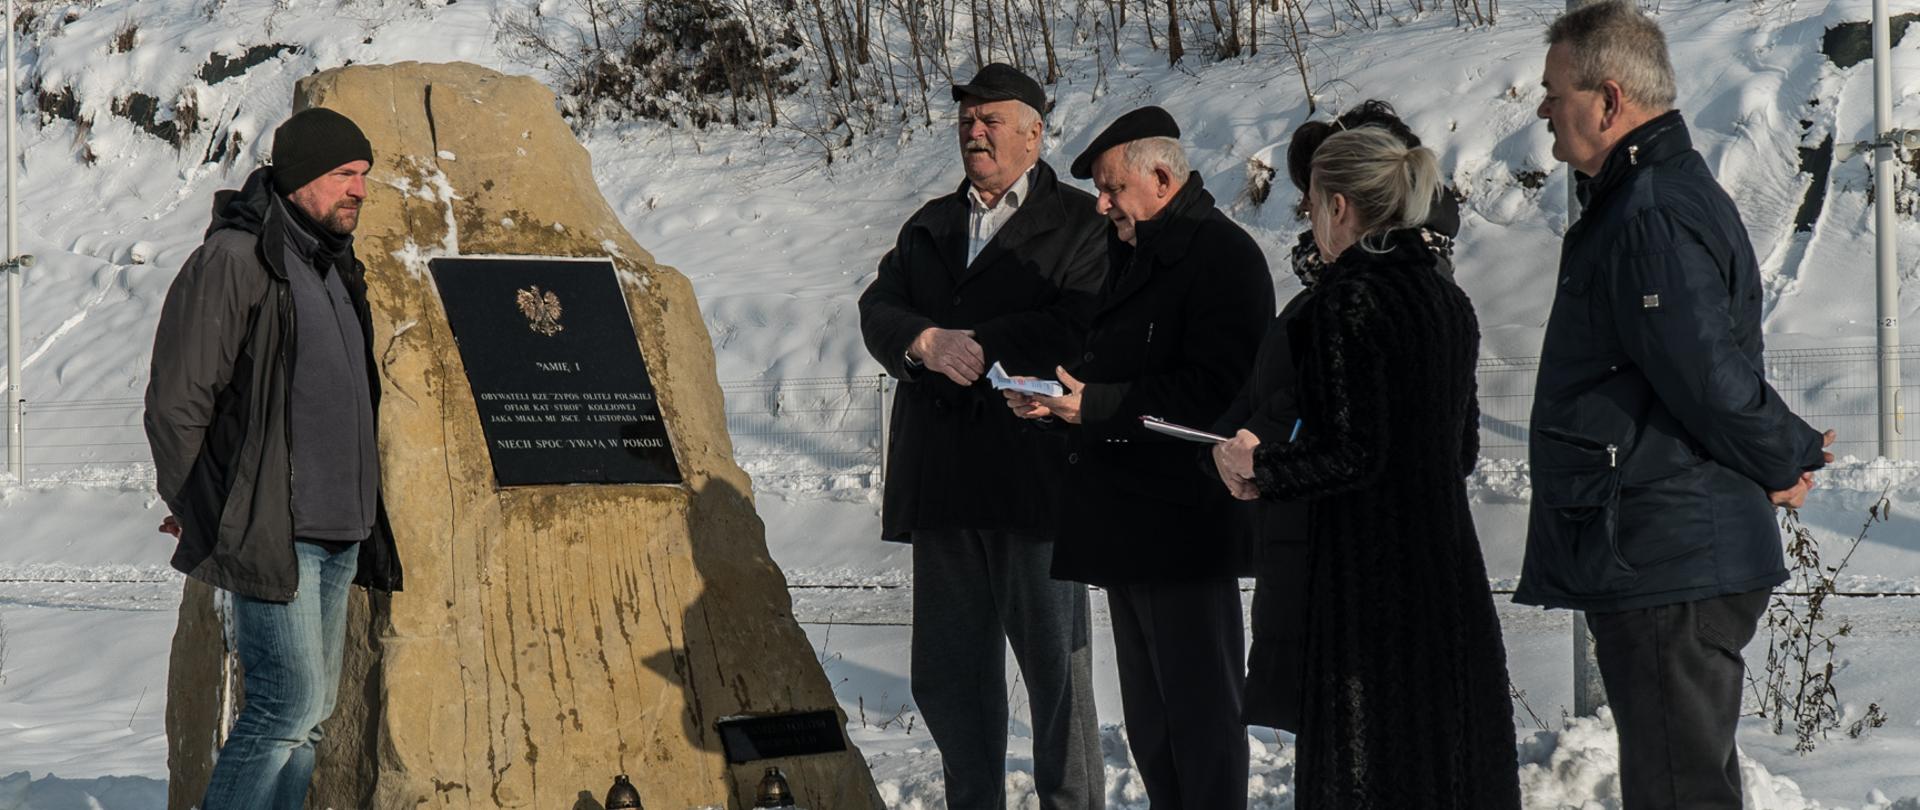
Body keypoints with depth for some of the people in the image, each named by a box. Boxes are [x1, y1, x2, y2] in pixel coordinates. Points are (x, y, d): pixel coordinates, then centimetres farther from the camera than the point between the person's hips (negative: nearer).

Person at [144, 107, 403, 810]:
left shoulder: (334, 265, 17)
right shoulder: (232, 261, -12)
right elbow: (175, 403, -12)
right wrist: (197, 510, -4)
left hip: (339, 533, 9)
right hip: (271, 532, -9)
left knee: (311, 710, 9)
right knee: (291, 703, -12)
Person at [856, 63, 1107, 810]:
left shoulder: (1080, 223, -1)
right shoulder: (928, 227, 19)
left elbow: (1080, 325, -15)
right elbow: (879, 311, 6)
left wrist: (975, 347, -14)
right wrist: (928, 344, -15)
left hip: (1035, 474, -6)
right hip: (942, 480, 6)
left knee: (1055, 664, 0)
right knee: (947, 673, 10)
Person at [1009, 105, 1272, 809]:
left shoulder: (1221, 255, -12)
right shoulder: (1136, 255, 19)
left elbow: (1215, 388, -21)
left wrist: (1095, 405, -21)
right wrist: (1061, 398, 4)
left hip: (1183, 523, -10)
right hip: (1125, 519, 10)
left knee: (1200, 706, -5)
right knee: (1149, 714, 15)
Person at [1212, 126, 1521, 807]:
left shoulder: (1344, 300, -14)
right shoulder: (1446, 298, 10)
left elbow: (1352, 455, -18)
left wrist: (1261, 469, -5)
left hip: (1366, 577, -8)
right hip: (1450, 566, 8)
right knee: (1451, 747, 13)